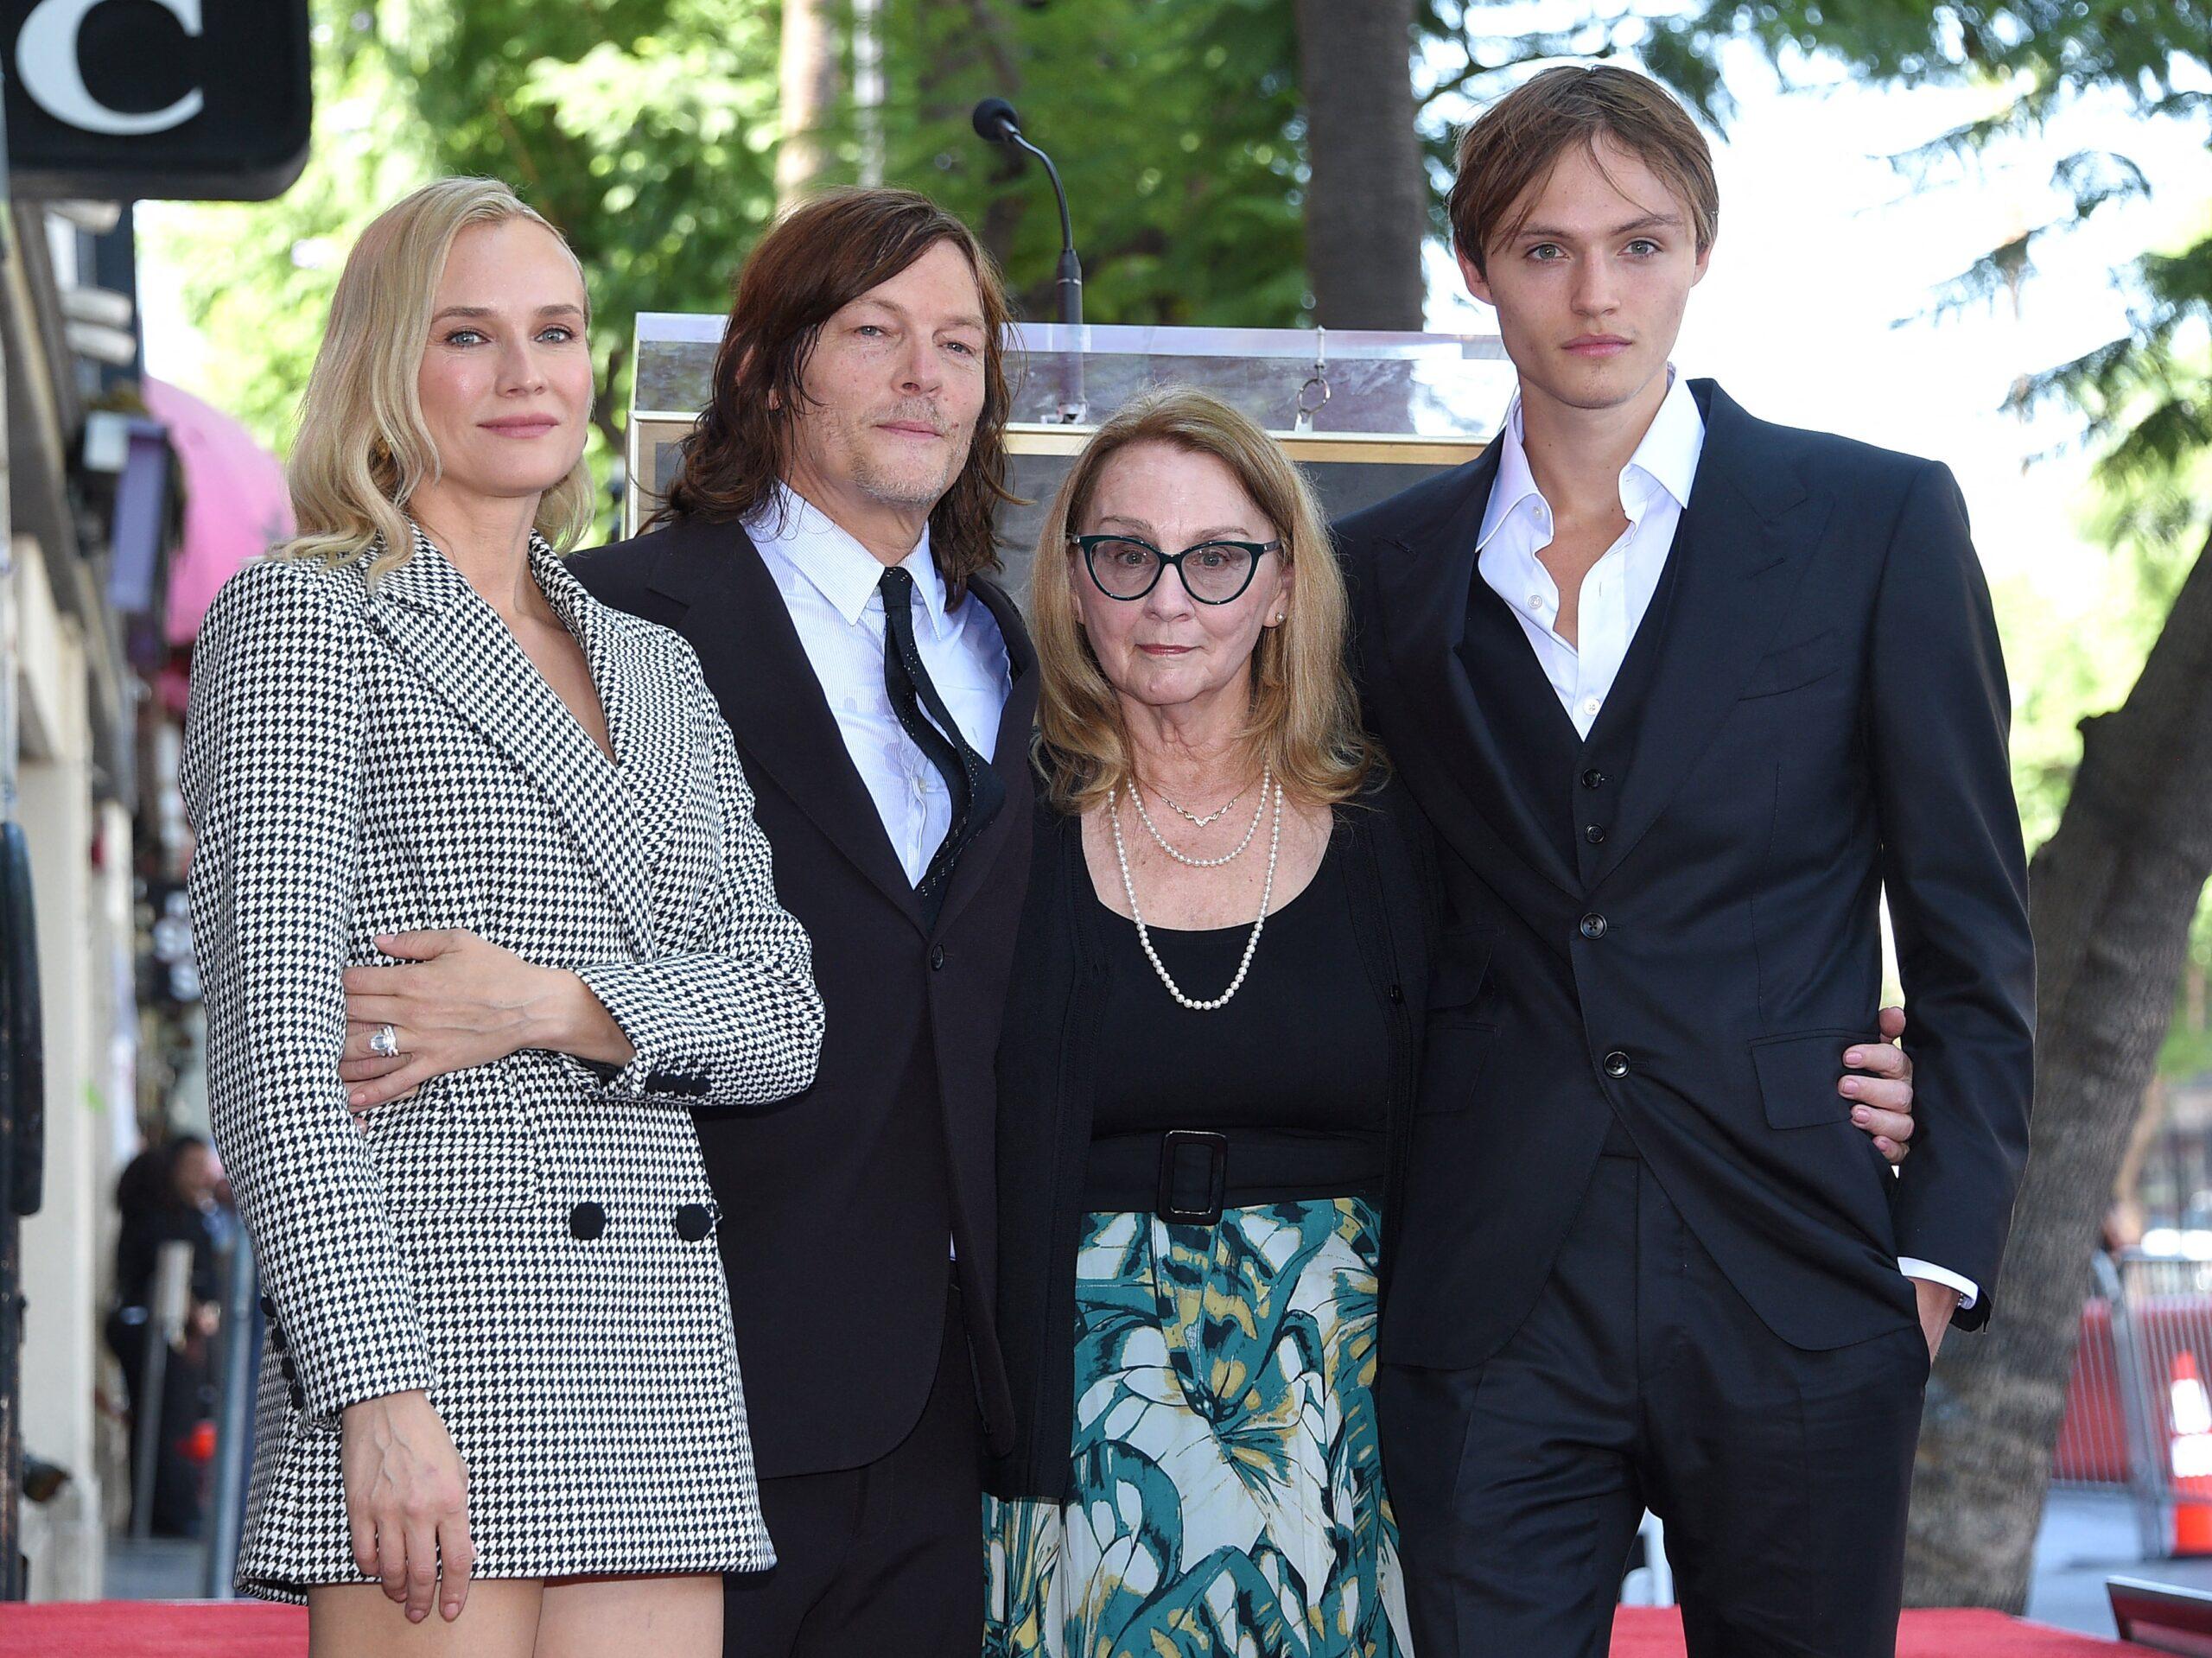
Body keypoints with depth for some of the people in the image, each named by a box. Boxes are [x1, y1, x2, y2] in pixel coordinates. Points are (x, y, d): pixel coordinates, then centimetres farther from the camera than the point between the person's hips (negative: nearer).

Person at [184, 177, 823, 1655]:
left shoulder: (655, 667, 20)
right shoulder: (302, 620, 1)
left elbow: (785, 1018, 12)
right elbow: (273, 1032, -9)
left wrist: (553, 1005, -8)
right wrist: (376, 1388, -18)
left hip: (662, 1343, 6)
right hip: (434, 1301, -5)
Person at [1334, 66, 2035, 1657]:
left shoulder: (1881, 522, 1)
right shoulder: (1394, 564, 10)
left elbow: (1972, 929, 2)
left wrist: (1941, 1255, -5)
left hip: (1796, 1287, -2)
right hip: (1495, 1307, 2)